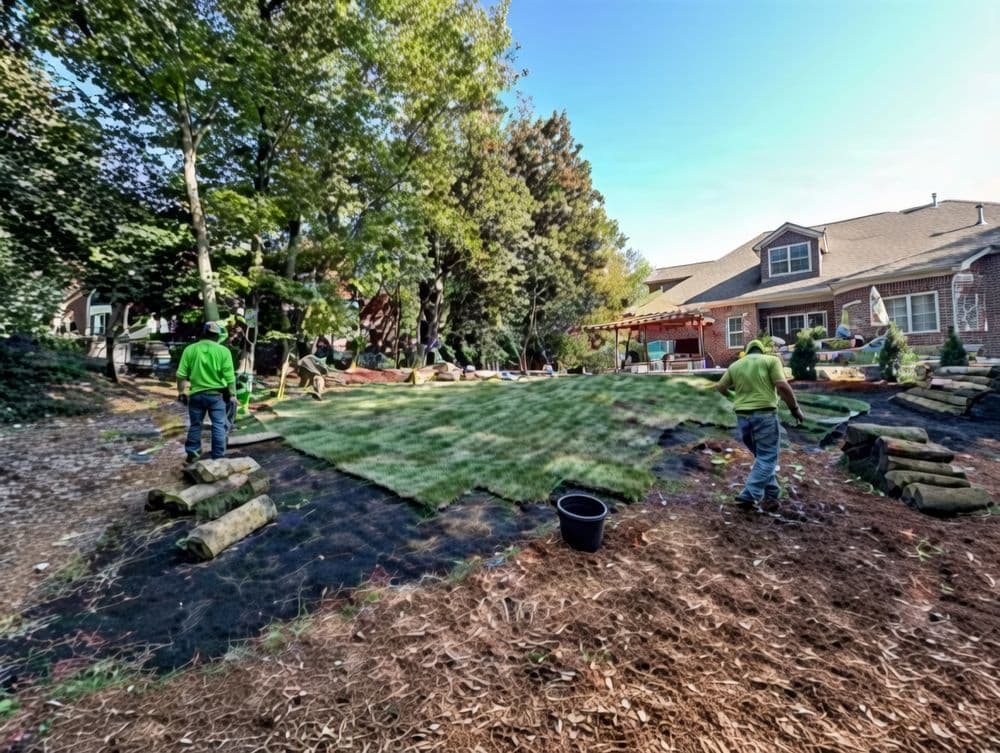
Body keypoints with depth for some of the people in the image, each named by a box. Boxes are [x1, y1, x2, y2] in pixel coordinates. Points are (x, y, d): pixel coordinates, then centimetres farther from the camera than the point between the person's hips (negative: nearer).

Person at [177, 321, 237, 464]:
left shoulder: (190, 349, 0)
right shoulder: (223, 351, -7)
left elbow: (181, 374, 1)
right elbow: (229, 377, -8)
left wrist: (181, 391, 12)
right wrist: (232, 395, -1)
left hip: (196, 394, 3)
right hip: (216, 394, -3)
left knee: (195, 425, 15)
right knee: (219, 426, 5)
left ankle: (192, 454, 23)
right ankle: (218, 457, 8)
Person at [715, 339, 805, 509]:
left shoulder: (735, 365, 13)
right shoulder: (771, 360, 1)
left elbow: (720, 387, 17)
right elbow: (782, 386, -11)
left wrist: (730, 394, 37)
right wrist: (795, 408, -1)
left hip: (743, 416, 5)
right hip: (764, 414, -5)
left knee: (761, 456, 20)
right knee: (767, 458, 2)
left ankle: (771, 494, 23)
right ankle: (748, 496, -6)